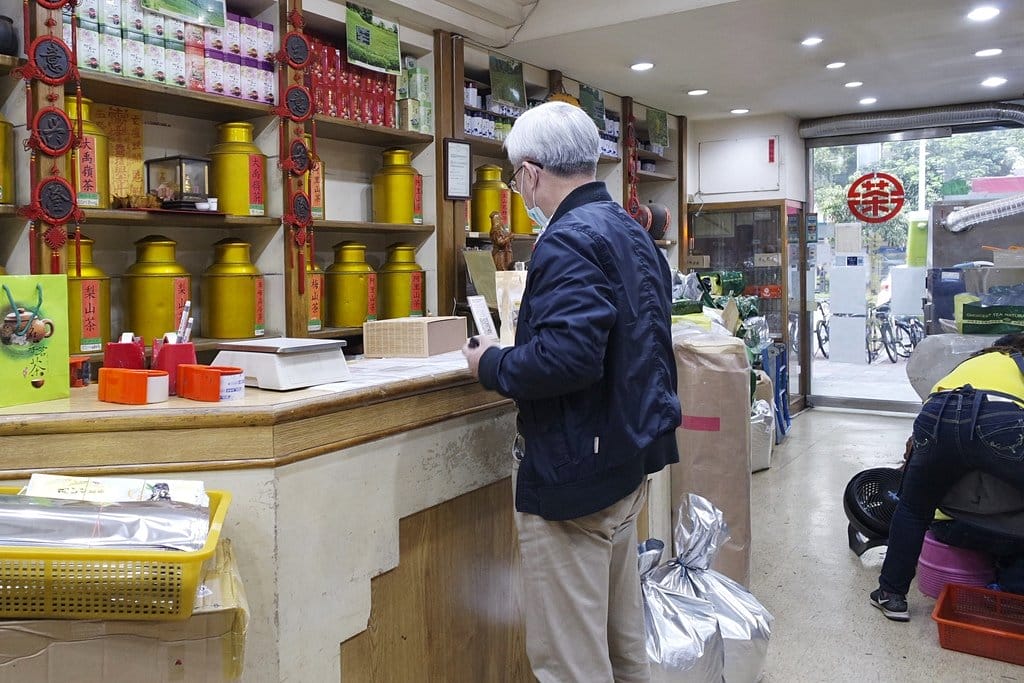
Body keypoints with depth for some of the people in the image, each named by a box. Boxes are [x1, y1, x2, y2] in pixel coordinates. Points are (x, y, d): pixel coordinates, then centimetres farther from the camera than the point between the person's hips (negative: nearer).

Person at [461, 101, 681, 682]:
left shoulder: (570, 240, -18)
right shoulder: (634, 234, 13)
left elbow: (566, 357, -31)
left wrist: (491, 364, -14)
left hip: (577, 471, -10)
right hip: (632, 456, 10)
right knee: (621, 635, 22)